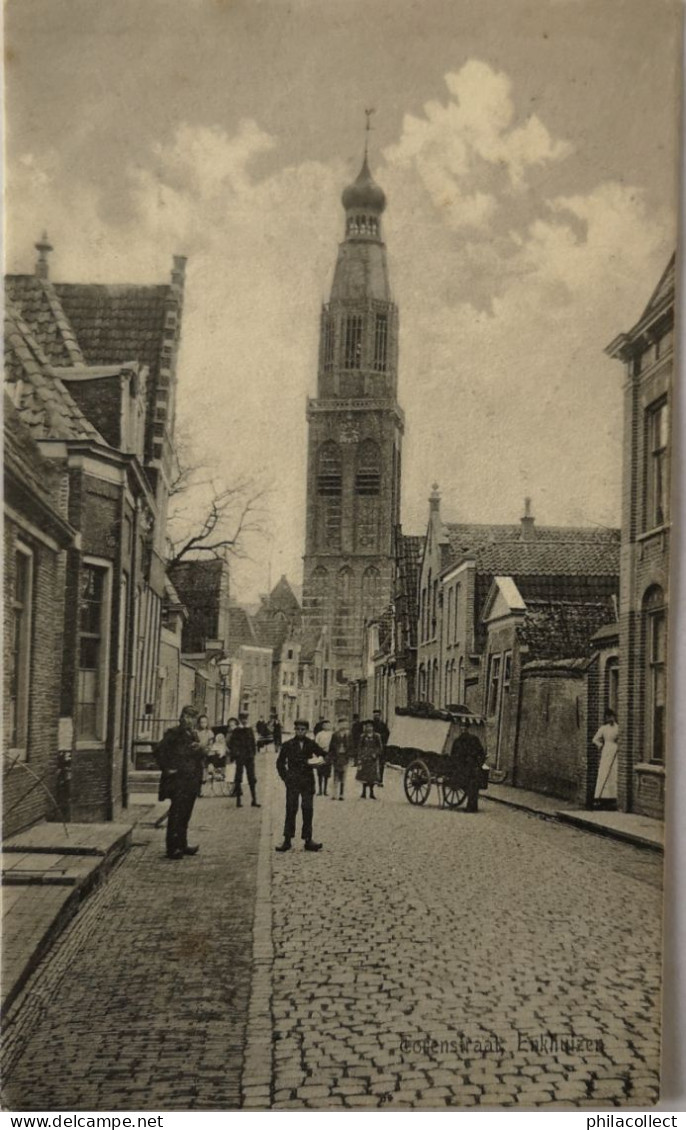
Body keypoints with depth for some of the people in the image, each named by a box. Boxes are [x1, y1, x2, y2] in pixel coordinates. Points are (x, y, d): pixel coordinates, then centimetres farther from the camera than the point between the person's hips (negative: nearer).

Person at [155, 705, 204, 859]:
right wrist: (167, 769, -14)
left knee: (185, 814, 14)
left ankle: (182, 846, 22)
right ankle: (172, 848, -6)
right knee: (176, 814, -8)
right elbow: (159, 751, -14)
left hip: (191, 781, 8)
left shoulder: (193, 734, 15)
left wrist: (199, 748, 3)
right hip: (178, 781, -8)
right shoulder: (174, 733, -9)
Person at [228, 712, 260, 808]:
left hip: (249, 757, 4)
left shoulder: (250, 729, 10)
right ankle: (238, 800, 8)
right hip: (240, 757, -4)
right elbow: (231, 744, -2)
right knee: (238, 778, 2)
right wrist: (235, 753, -8)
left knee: (252, 778, 2)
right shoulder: (236, 731, -3)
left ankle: (254, 800, 5)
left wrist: (253, 752, 8)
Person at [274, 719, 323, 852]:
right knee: (291, 810, -4)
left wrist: (312, 762, -3)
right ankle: (287, 840, -2)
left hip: (307, 782, 1)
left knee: (308, 810, -1)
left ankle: (308, 840, 3)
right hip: (292, 782, -1)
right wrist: (285, 777, 2)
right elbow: (280, 763, 11)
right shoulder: (288, 745, 5)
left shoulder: (311, 745, 7)